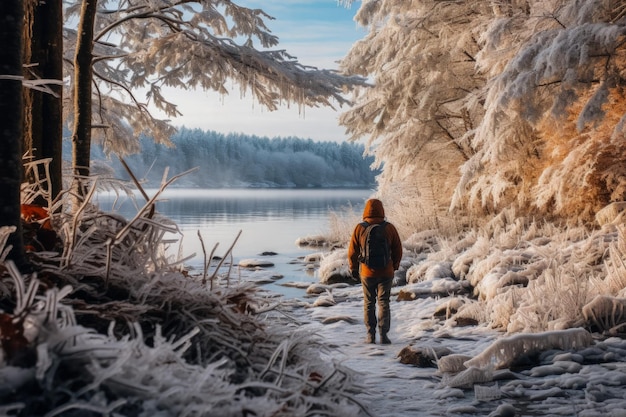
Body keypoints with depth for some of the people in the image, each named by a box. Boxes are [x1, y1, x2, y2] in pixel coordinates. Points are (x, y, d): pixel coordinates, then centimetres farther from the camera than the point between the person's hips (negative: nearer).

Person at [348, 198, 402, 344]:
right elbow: (398, 250, 1)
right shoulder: (389, 228, -7)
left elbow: (352, 252, -3)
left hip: (367, 273, 0)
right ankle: (383, 335, 4)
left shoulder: (360, 228, -9)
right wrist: (395, 266, 17)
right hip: (386, 273, 0)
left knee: (369, 303, 12)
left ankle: (370, 335, 12)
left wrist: (353, 270, 11)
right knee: (384, 303, 9)